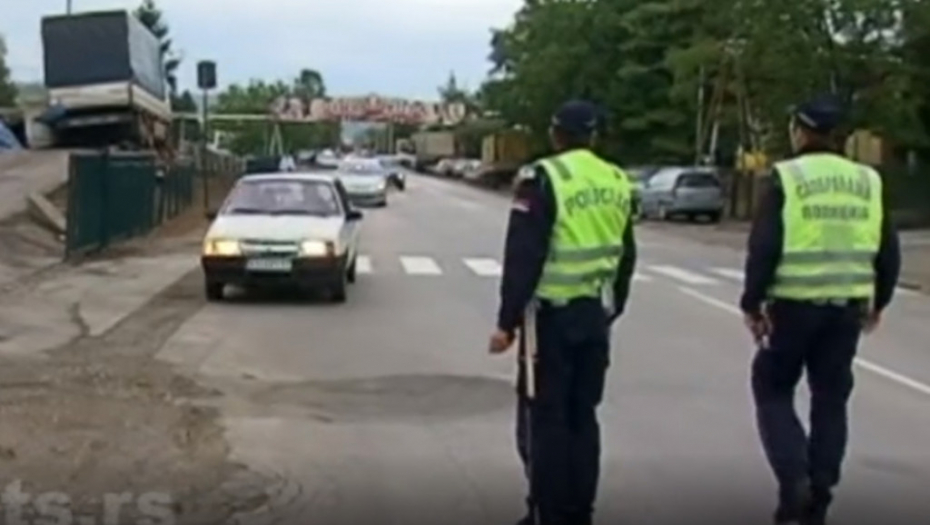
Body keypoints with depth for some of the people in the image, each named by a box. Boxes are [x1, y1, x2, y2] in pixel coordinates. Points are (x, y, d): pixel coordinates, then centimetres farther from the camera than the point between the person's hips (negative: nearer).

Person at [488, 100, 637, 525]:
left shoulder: (542, 179, -12)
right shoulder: (617, 182, 8)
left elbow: (522, 259, -15)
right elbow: (626, 256, 16)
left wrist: (507, 321, -10)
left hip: (552, 315, -6)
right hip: (596, 314, 6)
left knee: (545, 417, 2)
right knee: (583, 414, 14)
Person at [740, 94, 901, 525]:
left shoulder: (787, 178, -7)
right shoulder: (868, 181, 7)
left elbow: (763, 248, -12)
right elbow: (888, 251, 10)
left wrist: (752, 302, -3)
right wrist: (878, 302, 21)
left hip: (794, 306, -4)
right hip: (847, 307, 4)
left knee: (773, 390, 12)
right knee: (830, 399, 14)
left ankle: (794, 478, -4)